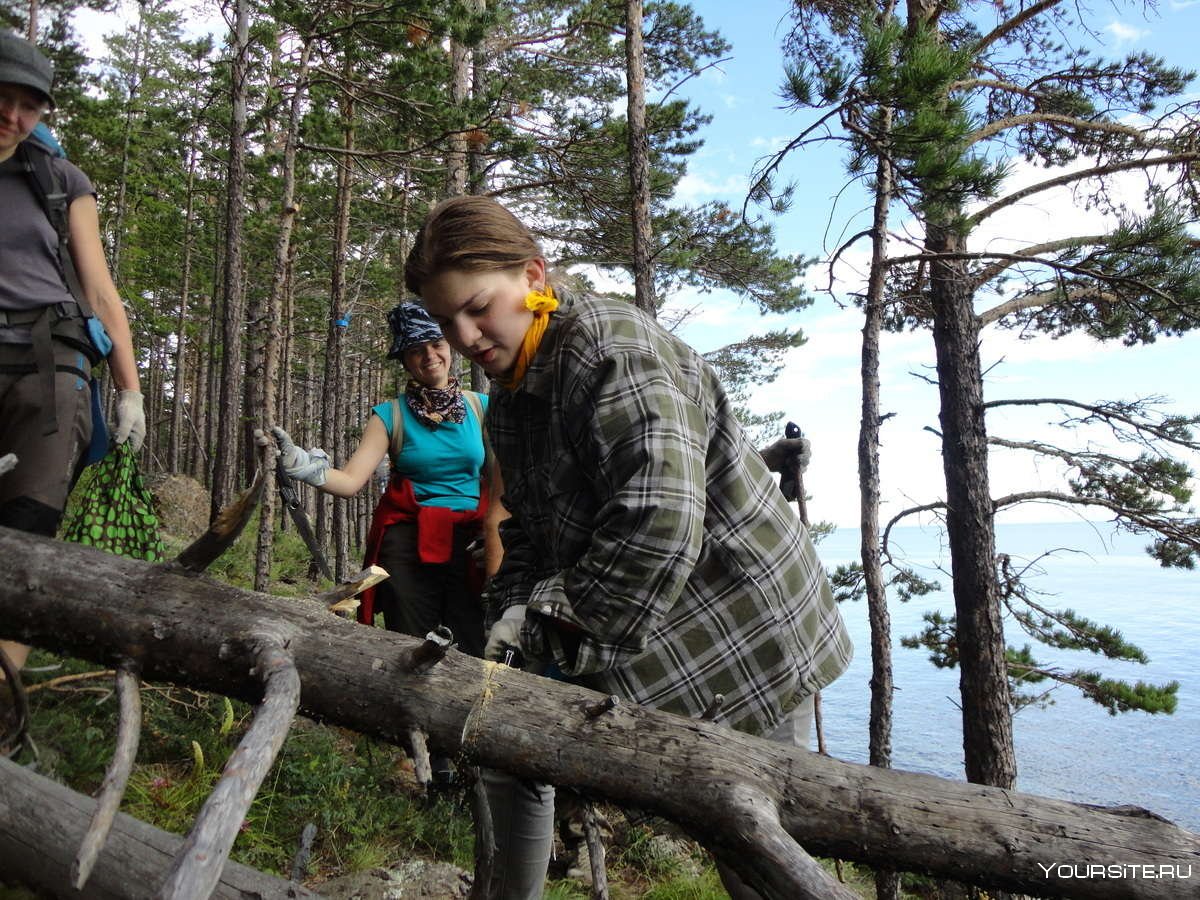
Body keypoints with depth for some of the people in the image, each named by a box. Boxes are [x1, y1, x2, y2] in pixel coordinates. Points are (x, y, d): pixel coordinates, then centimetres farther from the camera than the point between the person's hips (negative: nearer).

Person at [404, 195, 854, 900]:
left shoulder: (610, 346, -22)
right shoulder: (511, 392, 8)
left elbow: (660, 518, -33)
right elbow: (527, 527, 12)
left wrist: (563, 625, -24)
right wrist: (515, 611, -5)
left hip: (739, 639, -8)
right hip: (631, 639, 9)